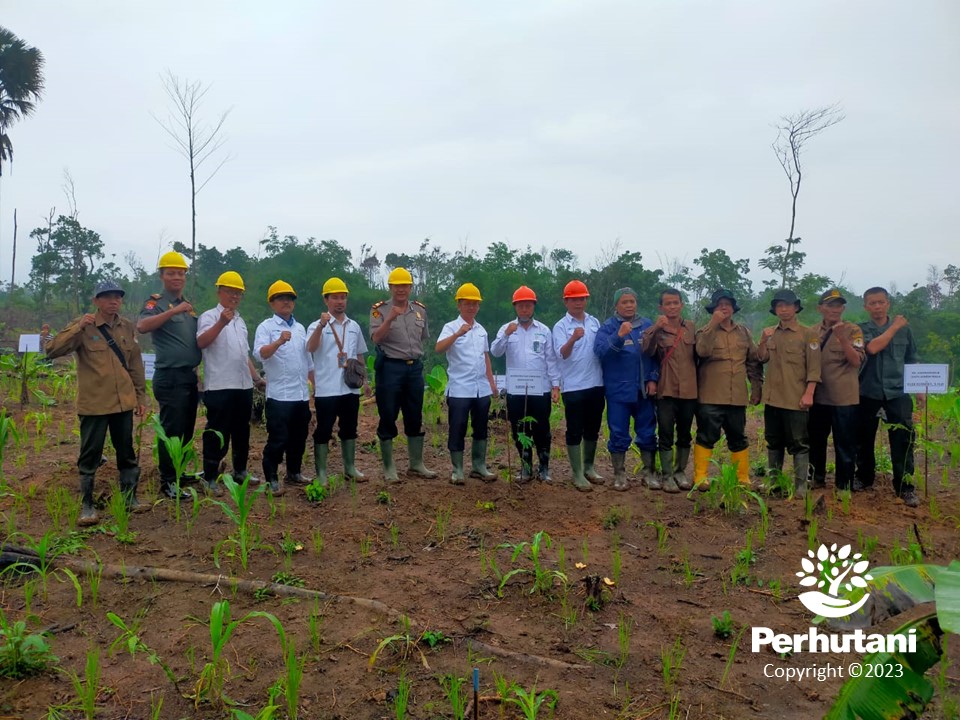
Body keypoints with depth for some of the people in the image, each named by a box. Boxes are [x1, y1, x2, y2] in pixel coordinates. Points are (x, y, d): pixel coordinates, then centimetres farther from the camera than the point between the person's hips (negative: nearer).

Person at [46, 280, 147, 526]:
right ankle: (87, 505, 15)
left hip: (124, 402, 4)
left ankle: (130, 498, 26)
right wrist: (78, 328, -26)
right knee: (90, 456, 4)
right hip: (94, 404, -4)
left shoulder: (127, 327, 7)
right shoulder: (83, 327, -6)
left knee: (127, 453, 13)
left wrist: (141, 396, 12)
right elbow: (51, 350, -16)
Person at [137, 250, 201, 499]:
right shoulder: (156, 302, -7)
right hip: (170, 377, -8)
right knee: (172, 431, -5)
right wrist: (173, 311, -32)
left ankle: (179, 473, 28)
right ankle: (168, 483, 3)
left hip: (191, 376, 8)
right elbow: (142, 326, -27)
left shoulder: (188, 304, 16)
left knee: (186, 431, 15)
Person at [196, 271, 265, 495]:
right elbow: (201, 342, -23)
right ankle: (210, 478, 6)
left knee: (242, 431, 15)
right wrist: (221, 323, -35)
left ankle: (240, 471, 28)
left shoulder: (240, 321, 19)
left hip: (243, 385, 7)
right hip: (220, 386, -7)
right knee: (217, 433, -3)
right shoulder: (210, 316, -4)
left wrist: (257, 378, 20)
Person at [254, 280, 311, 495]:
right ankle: (271, 479, 6)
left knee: (299, 437, 14)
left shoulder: (300, 328, 16)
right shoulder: (266, 327, -3)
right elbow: (261, 353, -21)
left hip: (301, 394, 6)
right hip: (279, 395, -6)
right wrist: (279, 342, -39)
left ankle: (294, 472, 28)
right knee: (278, 439, -4)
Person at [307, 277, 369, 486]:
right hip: (326, 389, -5)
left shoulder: (354, 326, 12)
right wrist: (321, 325, -37)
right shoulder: (317, 326, -4)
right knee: (323, 431, 1)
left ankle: (350, 467, 25)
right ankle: (321, 472, 8)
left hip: (350, 387, 5)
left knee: (349, 429, 14)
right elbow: (310, 348, -23)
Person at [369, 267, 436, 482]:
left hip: (414, 368, 5)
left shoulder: (420, 310, 11)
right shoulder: (380, 310, -4)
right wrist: (390, 319, -28)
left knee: (415, 418, 11)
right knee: (388, 418, 2)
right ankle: (389, 468, 11)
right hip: (390, 368, -4)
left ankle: (417, 463, 23)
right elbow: (376, 338, -17)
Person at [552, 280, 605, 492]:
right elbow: (562, 354, -20)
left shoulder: (595, 322, 9)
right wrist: (573, 339, -39)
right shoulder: (561, 326, -6)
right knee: (575, 431, 1)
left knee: (592, 429, 14)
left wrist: (605, 378, 12)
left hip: (596, 384, 5)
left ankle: (588, 467, 29)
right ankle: (577, 474, 9)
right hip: (573, 387, -5)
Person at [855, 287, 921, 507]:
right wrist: (894, 327, -10)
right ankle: (864, 477, 27)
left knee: (903, 439, -5)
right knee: (864, 438, 9)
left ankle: (905, 486, 4)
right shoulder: (861, 329, 3)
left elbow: (913, 360, 14)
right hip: (868, 392, 0)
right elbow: (872, 348, -18)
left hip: (897, 392, 0)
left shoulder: (904, 329, 8)